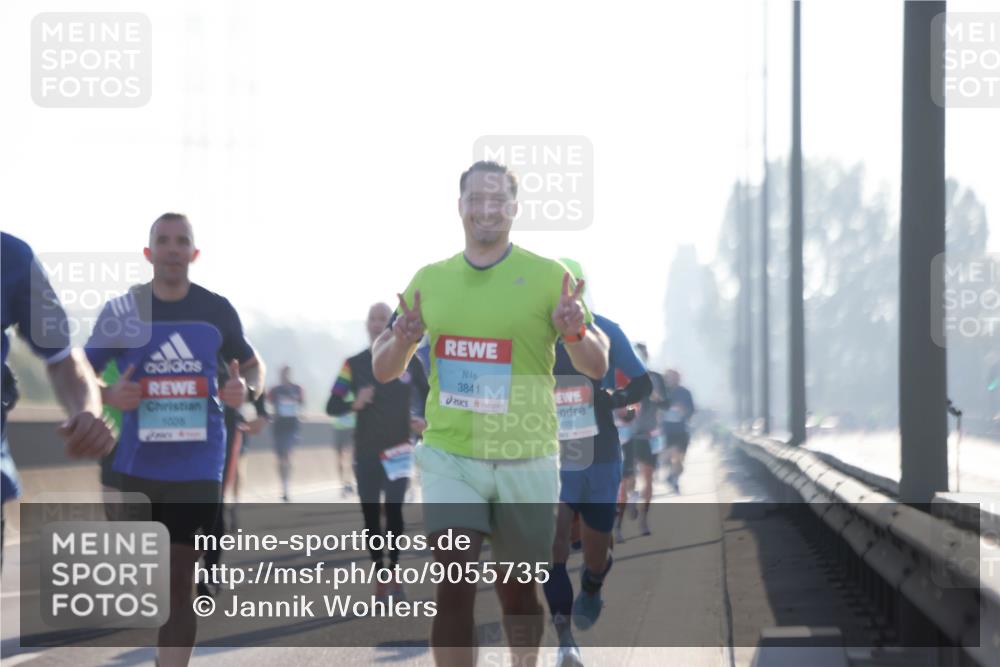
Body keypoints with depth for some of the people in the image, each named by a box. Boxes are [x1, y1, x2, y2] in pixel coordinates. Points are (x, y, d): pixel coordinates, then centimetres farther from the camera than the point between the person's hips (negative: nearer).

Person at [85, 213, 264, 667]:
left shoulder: (217, 310, 2)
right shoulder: (121, 309, -1)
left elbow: (253, 365, 16)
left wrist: (246, 389, -7)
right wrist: (109, 396, -16)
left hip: (197, 464, 0)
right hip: (137, 464, 0)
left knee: (180, 581, -2)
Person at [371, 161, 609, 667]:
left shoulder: (548, 277, -3)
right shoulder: (429, 281, 6)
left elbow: (596, 368, -2)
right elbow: (383, 370, 12)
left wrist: (574, 332, -23)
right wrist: (403, 340, -10)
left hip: (525, 460, -1)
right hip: (449, 458, 1)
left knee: (518, 591, 10)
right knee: (454, 588, -12)